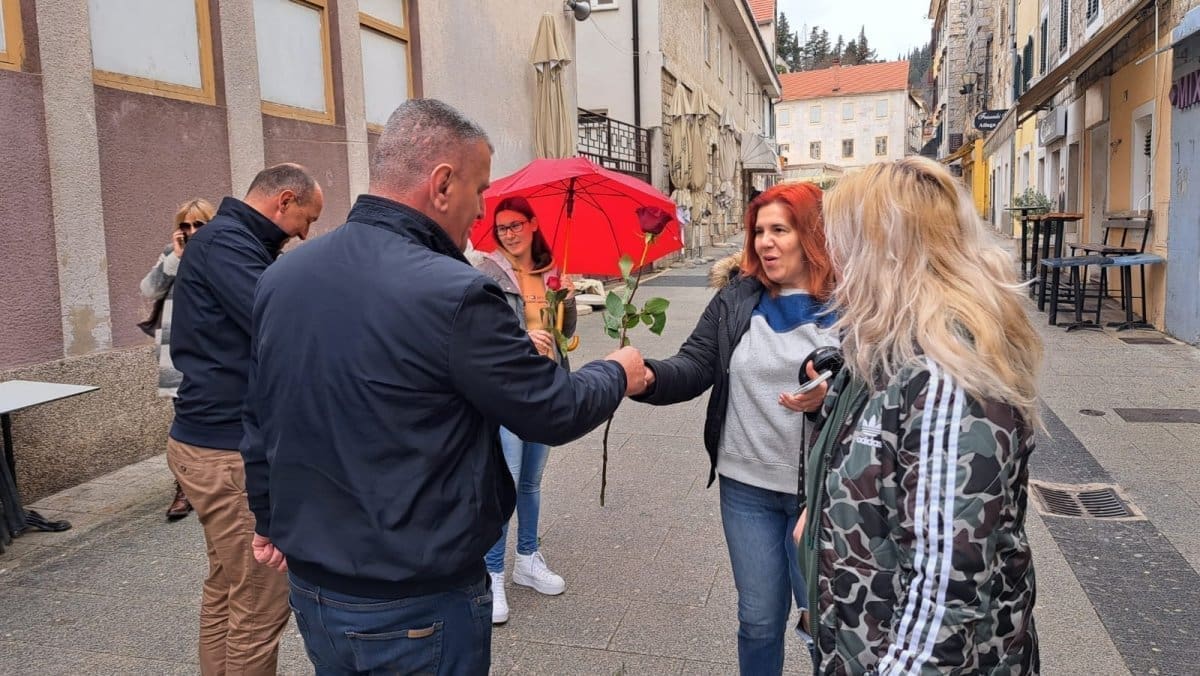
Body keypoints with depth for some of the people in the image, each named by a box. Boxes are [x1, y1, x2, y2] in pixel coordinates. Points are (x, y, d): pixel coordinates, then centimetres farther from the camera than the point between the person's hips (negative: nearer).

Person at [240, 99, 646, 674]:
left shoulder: (280, 277, -2)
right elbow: (553, 412, -14)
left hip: (310, 588, 7)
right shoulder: (453, 293, -25)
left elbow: (260, 418, 9)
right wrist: (618, 374, 6)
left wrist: (271, 522, 23)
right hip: (417, 610, -7)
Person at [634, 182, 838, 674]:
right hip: (746, 486, 3)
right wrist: (650, 376, -26)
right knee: (758, 618, 18)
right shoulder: (736, 298, 1)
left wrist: (829, 399, -28)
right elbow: (696, 364, -7)